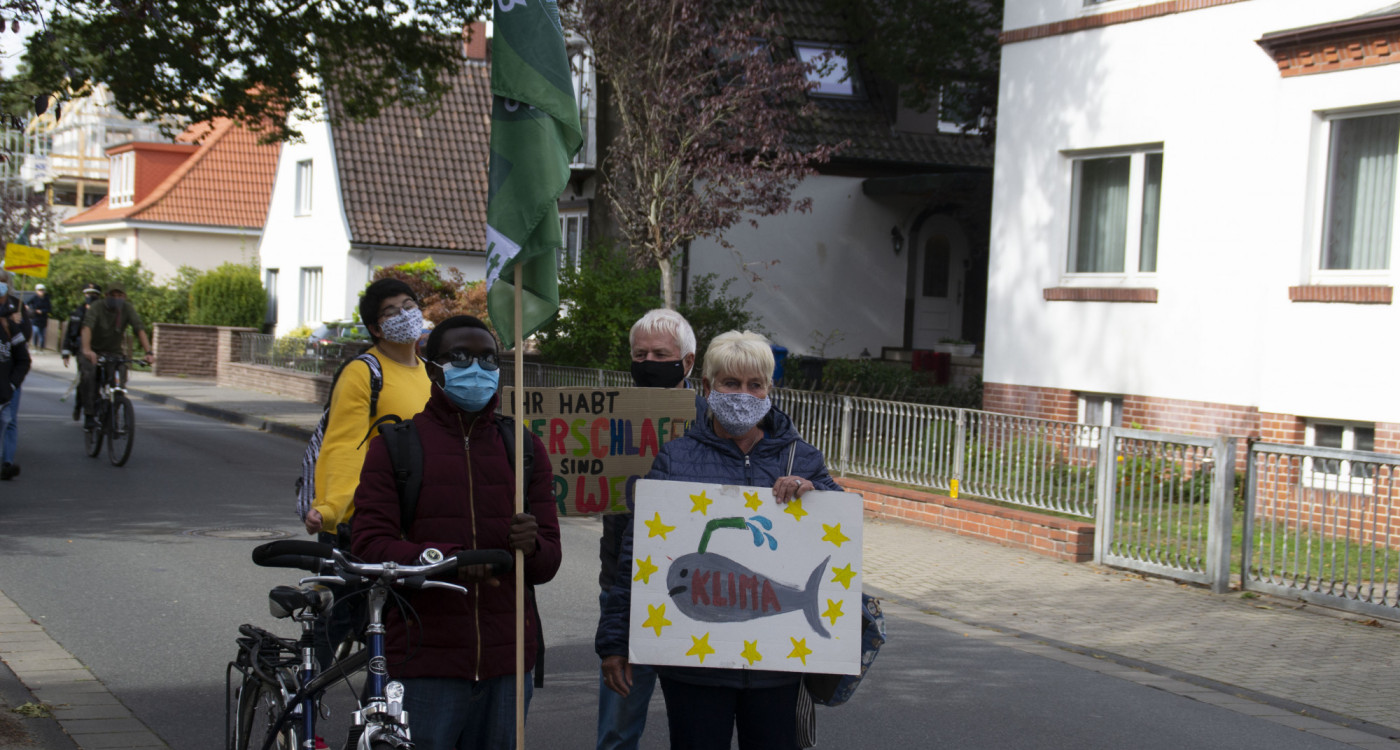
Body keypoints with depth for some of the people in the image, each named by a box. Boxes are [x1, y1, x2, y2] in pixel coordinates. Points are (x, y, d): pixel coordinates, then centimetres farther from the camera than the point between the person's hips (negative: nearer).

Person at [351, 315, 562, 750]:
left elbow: (549, 563, 10)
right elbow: (370, 545, -7)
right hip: (424, 664, -3)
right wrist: (444, 559, -25)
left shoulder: (524, 448, 13)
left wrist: (531, 547, -15)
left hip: (507, 664, 3)